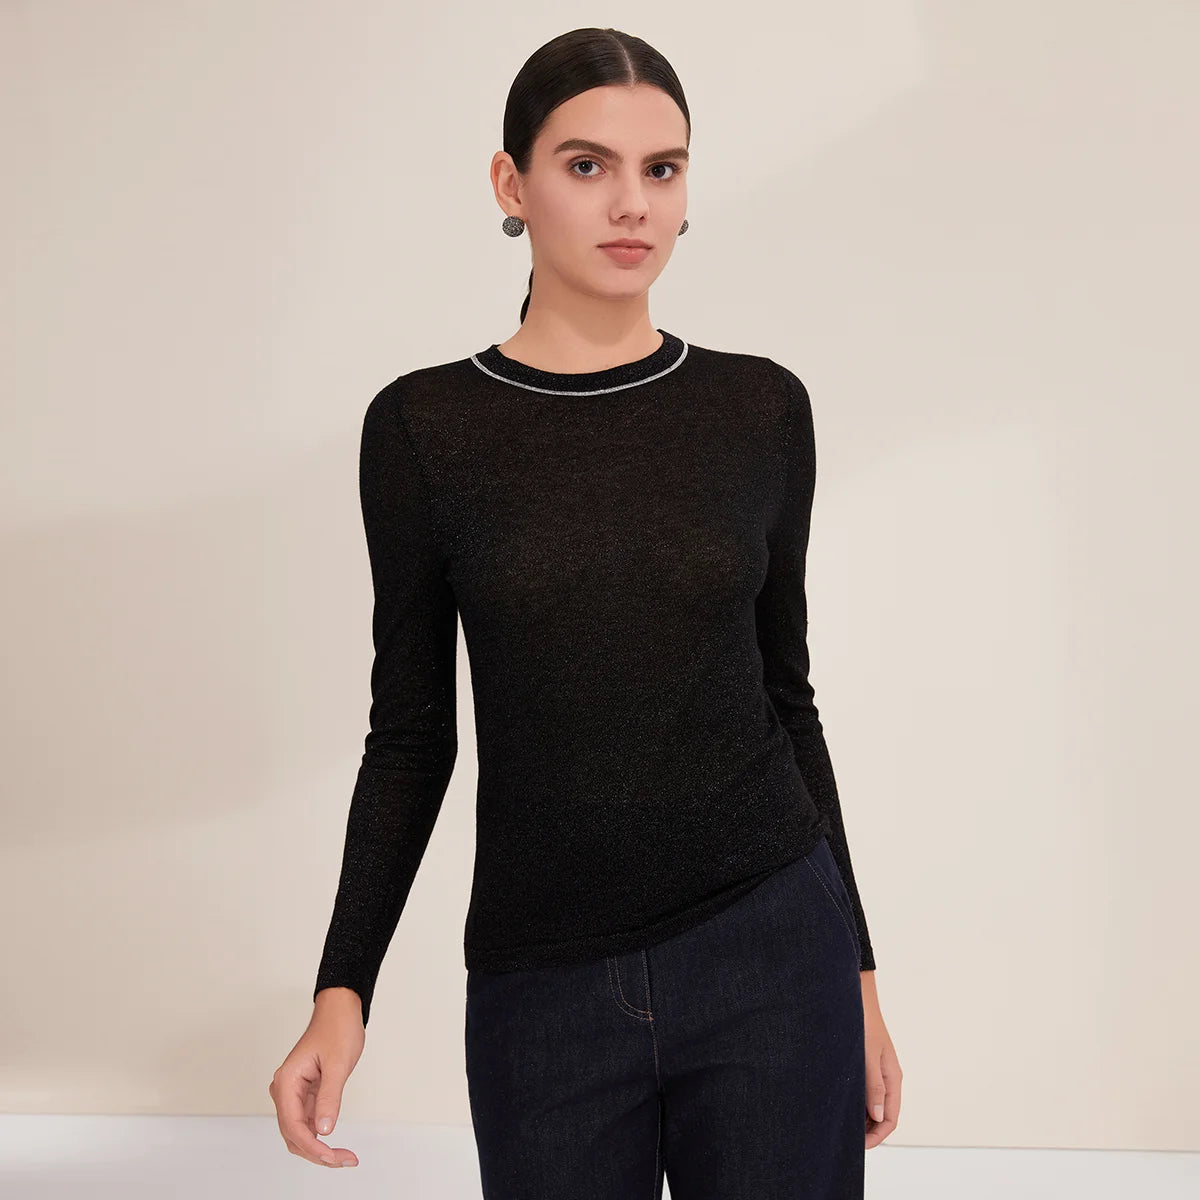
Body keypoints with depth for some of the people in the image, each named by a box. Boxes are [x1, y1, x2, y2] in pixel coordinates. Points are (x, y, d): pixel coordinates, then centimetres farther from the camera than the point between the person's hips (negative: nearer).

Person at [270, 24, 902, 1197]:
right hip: (540, 989, 0)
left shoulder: (762, 409, 0)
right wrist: (342, 990, -6)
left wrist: (858, 969, 8)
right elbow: (411, 729, 2)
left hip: (769, 955, 1)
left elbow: (783, 693, 7)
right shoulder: (423, 427, -2)